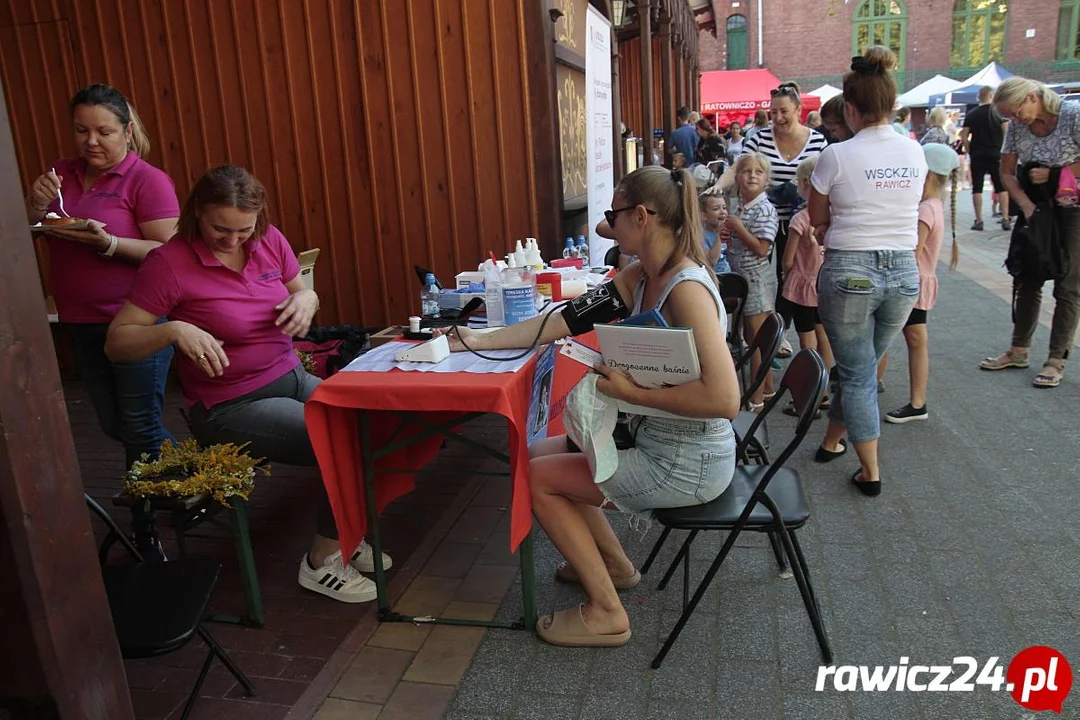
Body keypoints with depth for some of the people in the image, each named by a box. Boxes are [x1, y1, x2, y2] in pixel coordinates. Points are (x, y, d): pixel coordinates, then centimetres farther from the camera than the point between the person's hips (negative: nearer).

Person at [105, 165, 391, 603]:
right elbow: (117, 342, -12)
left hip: (291, 377, 7)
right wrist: (174, 330, -30)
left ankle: (345, 536, 10)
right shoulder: (169, 263, -15)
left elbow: (300, 290, 16)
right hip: (229, 406, -6)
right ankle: (322, 562, 1)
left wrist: (306, 298, -8)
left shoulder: (269, 240, 0)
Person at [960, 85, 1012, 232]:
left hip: (977, 156, 0)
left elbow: (964, 137, -2)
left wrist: (969, 151, 8)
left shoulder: (971, 115, 3)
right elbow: (1007, 133, -5)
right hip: (996, 155, 0)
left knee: (977, 188, 4)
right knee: (1002, 188, 7)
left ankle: (979, 221, 0)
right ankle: (1005, 219, 3)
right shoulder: (999, 112, 0)